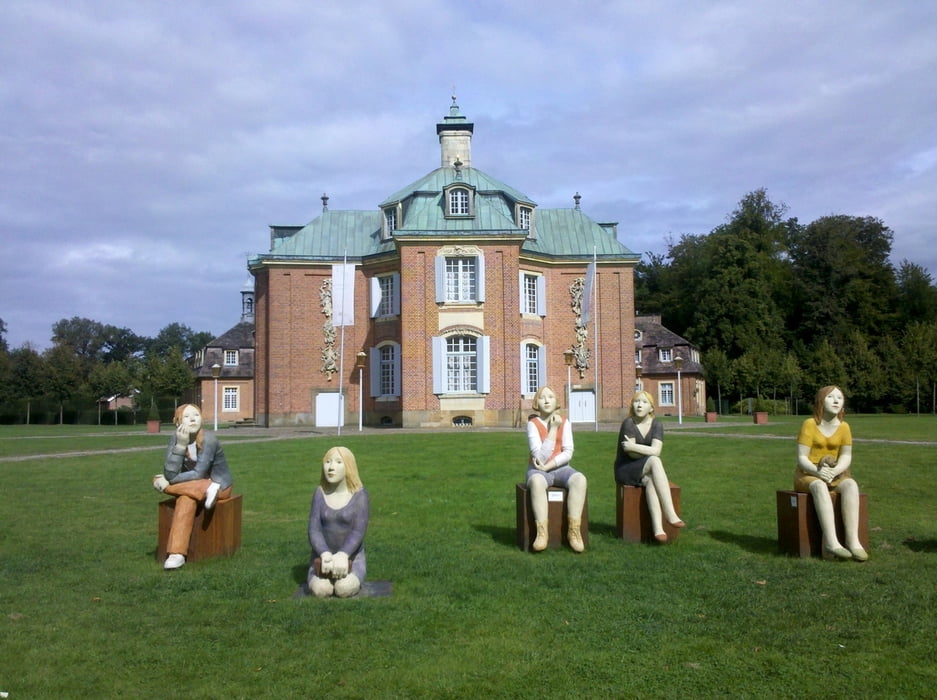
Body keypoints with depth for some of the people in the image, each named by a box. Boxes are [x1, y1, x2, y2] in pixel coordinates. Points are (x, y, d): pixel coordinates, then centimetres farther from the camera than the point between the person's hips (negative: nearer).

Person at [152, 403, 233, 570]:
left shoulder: (208, 440, -24)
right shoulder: (176, 438, -11)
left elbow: (198, 474, -26)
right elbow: (170, 473, -22)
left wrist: (169, 482, -21)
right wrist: (181, 444, -31)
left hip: (220, 485, -6)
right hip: (193, 485, 6)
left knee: (186, 500, -34)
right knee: (159, 480, -21)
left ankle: (177, 553, -31)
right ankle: (206, 491, -23)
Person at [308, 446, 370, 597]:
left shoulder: (359, 494, -10)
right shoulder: (319, 494, -3)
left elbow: (359, 532, -18)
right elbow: (314, 530, -10)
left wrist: (342, 555, -35)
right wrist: (325, 555, -29)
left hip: (351, 558, -1)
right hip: (324, 557, 2)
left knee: (344, 590, -30)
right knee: (320, 590, -28)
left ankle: (353, 579, 3)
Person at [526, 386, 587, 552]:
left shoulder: (564, 422, 4)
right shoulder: (532, 424, -5)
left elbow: (568, 452, -4)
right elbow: (540, 456, -15)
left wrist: (548, 466, -16)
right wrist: (553, 429, -15)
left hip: (560, 468, 3)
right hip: (538, 469, -3)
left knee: (579, 479, -31)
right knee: (537, 481, -39)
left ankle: (573, 530, -27)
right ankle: (542, 532, -36)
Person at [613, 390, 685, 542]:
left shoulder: (656, 425, 1)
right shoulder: (628, 423, -10)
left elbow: (656, 450, -15)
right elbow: (631, 453, -18)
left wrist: (634, 446, -19)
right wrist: (648, 452, -11)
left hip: (647, 471, 4)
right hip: (626, 470, -3)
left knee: (650, 481, -35)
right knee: (654, 461, -33)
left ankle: (658, 528, -45)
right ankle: (670, 514, -39)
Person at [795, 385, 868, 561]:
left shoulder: (844, 427, 2)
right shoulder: (810, 424, -9)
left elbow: (846, 456, -1)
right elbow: (801, 458, -11)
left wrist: (834, 471, -22)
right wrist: (818, 471, -30)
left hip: (834, 476, 4)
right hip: (807, 475, -4)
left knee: (851, 484, -31)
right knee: (820, 486, -39)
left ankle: (853, 541, -35)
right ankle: (831, 542, -46)